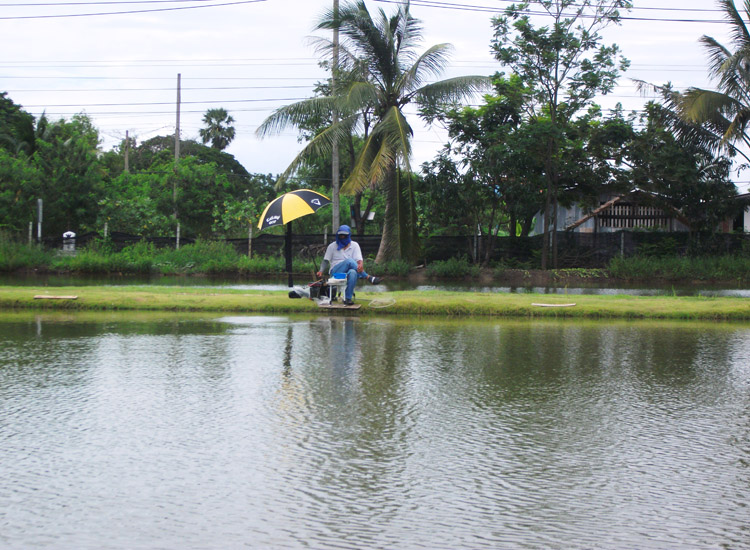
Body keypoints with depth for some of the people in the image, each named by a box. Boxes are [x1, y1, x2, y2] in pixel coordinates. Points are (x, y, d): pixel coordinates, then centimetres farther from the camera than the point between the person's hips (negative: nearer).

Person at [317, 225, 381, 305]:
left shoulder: (354, 245, 12)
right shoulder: (332, 246, 14)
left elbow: (359, 259, -3)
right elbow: (326, 260, 11)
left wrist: (360, 265, -28)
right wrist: (321, 271, -9)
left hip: (349, 271, 1)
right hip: (336, 272, -1)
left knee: (353, 272, -40)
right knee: (349, 261, -32)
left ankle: (348, 298, -44)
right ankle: (369, 278, -33)